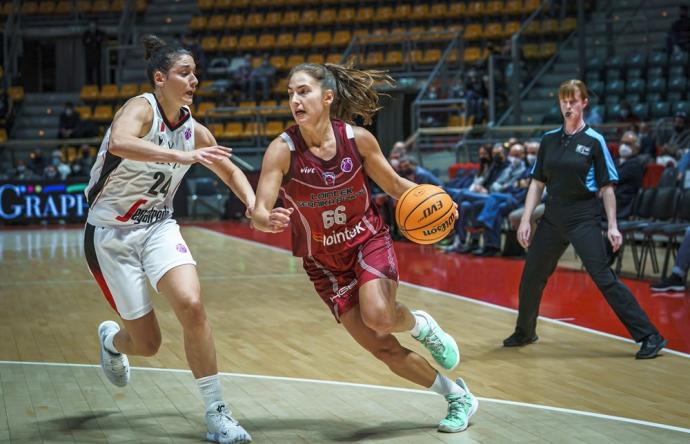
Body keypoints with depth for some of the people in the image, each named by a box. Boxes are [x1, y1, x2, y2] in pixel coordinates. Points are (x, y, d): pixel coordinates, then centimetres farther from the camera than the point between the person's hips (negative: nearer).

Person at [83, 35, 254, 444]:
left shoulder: (194, 130, 0)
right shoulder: (142, 108, -18)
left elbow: (229, 170, 15)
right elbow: (119, 143, -41)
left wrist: (252, 202, -4)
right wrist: (182, 156, -51)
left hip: (158, 226, 4)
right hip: (111, 234, -4)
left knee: (191, 304, -24)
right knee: (147, 343, 1)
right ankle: (111, 339, 40)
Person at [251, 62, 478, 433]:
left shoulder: (358, 138, -14)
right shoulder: (282, 149, -19)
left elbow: (395, 185, 1)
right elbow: (258, 214, -25)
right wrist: (269, 220, -49)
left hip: (368, 240, -1)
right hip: (323, 260, 1)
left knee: (378, 316, -30)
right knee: (383, 349, -1)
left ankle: (421, 325, 8)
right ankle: (458, 397, 20)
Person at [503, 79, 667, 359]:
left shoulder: (594, 141, -5)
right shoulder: (549, 139, 7)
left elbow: (606, 187, -4)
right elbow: (537, 183, 10)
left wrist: (612, 226, -9)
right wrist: (525, 220, 4)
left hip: (584, 220, -5)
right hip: (552, 218, 5)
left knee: (604, 278, -13)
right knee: (531, 278, 11)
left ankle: (650, 337, -8)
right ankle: (524, 333, 34)